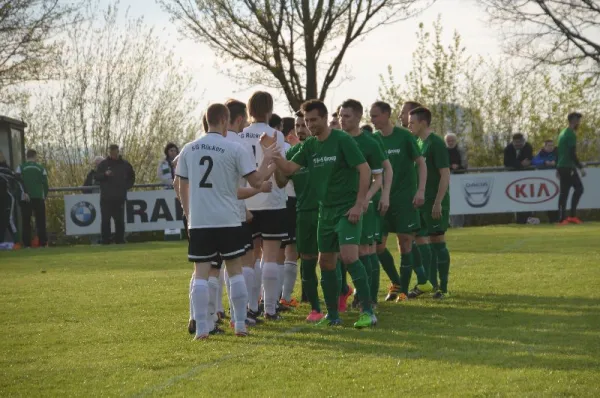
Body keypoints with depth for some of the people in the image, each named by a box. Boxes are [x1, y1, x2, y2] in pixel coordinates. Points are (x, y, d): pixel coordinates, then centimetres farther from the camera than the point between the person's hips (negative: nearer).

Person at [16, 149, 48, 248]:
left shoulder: (21, 168, 3)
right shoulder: (41, 168, 5)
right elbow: (45, 184, 4)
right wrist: (45, 196, 14)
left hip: (25, 198, 0)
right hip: (38, 197, 0)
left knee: (26, 221, 2)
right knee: (40, 221, 5)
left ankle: (27, 243, -3)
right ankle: (43, 243, 0)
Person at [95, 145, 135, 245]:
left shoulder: (124, 164, 9)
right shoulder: (103, 164, 5)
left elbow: (132, 177, 20)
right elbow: (97, 177, 0)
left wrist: (126, 186, 7)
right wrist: (105, 174, -18)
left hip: (119, 197, 1)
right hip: (106, 198, -1)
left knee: (119, 219, 3)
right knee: (105, 219, -3)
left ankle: (120, 239, 9)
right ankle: (105, 240, 0)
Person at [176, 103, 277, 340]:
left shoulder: (188, 150, 5)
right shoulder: (235, 149, -5)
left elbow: (182, 188, 11)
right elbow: (256, 182, -4)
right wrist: (266, 160, 12)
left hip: (198, 221, 2)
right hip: (228, 220, -2)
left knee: (201, 273, 3)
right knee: (235, 270, 10)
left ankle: (201, 329, -4)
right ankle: (240, 324, 12)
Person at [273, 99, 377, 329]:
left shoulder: (342, 140, -10)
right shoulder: (310, 146, 9)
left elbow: (365, 170, -13)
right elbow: (289, 168, 2)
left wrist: (359, 204, -17)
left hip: (347, 210, -7)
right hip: (326, 211, 8)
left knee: (349, 257, -20)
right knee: (326, 262, 9)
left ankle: (368, 312, -15)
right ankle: (332, 315, 20)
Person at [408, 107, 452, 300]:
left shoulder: (436, 143, -13)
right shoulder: (418, 143, 13)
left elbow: (445, 174, -17)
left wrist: (438, 202, -21)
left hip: (435, 203, -8)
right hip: (421, 201, 8)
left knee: (437, 241, -4)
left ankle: (442, 288, 1)